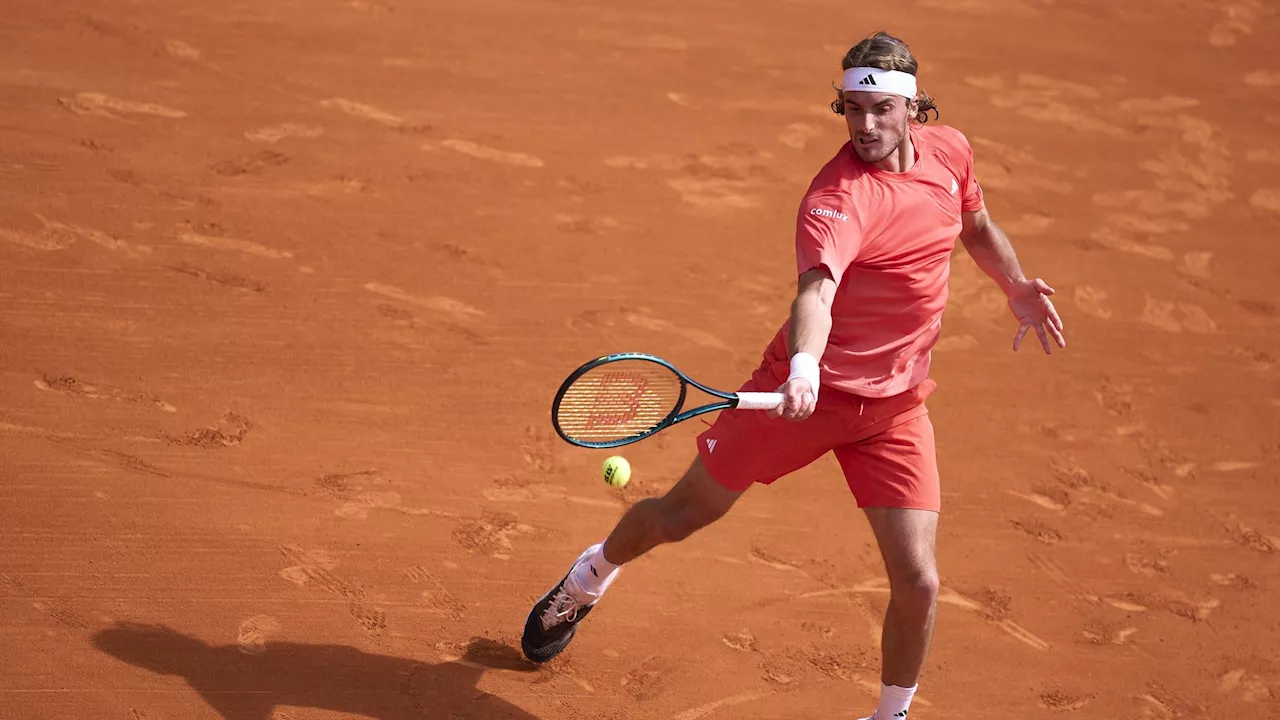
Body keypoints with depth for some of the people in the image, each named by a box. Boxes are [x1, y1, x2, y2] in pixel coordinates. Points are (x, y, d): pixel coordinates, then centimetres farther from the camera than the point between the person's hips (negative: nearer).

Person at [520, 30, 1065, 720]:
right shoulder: (838, 197, -25)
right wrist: (803, 367, -61)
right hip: (808, 388, -4)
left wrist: (1018, 289, 16)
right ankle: (589, 577, 47)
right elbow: (816, 287, -44)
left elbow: (977, 227, 21)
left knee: (917, 583, -8)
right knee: (682, 514, 13)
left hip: (895, 404, 4)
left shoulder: (948, 150, -3)